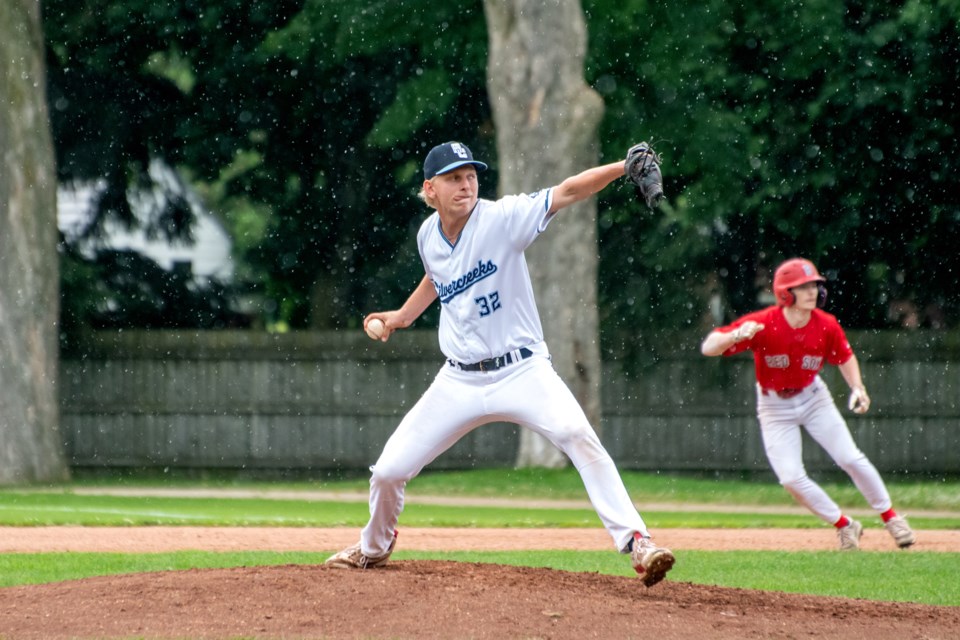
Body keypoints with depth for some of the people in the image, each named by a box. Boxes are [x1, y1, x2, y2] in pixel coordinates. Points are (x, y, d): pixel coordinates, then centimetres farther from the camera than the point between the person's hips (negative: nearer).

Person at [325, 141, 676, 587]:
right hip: (459, 380, 4)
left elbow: (568, 192, -28)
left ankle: (635, 542, -29)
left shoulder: (502, 217, -14)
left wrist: (625, 167, -41)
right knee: (389, 471, 3)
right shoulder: (429, 236, 1)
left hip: (522, 370, -4)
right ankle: (373, 548, 35)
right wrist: (404, 315, 24)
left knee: (577, 436, -31)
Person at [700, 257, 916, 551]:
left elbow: (845, 357, 5)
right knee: (791, 479, -11)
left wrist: (857, 388, -13)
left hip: (813, 397, 2)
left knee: (851, 459, -5)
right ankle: (845, 526, 8)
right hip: (774, 405, -2)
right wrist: (736, 336, -50)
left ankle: (891, 518, 15)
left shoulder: (826, 326, -17)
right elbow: (708, 348, -30)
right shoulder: (762, 324, -28)